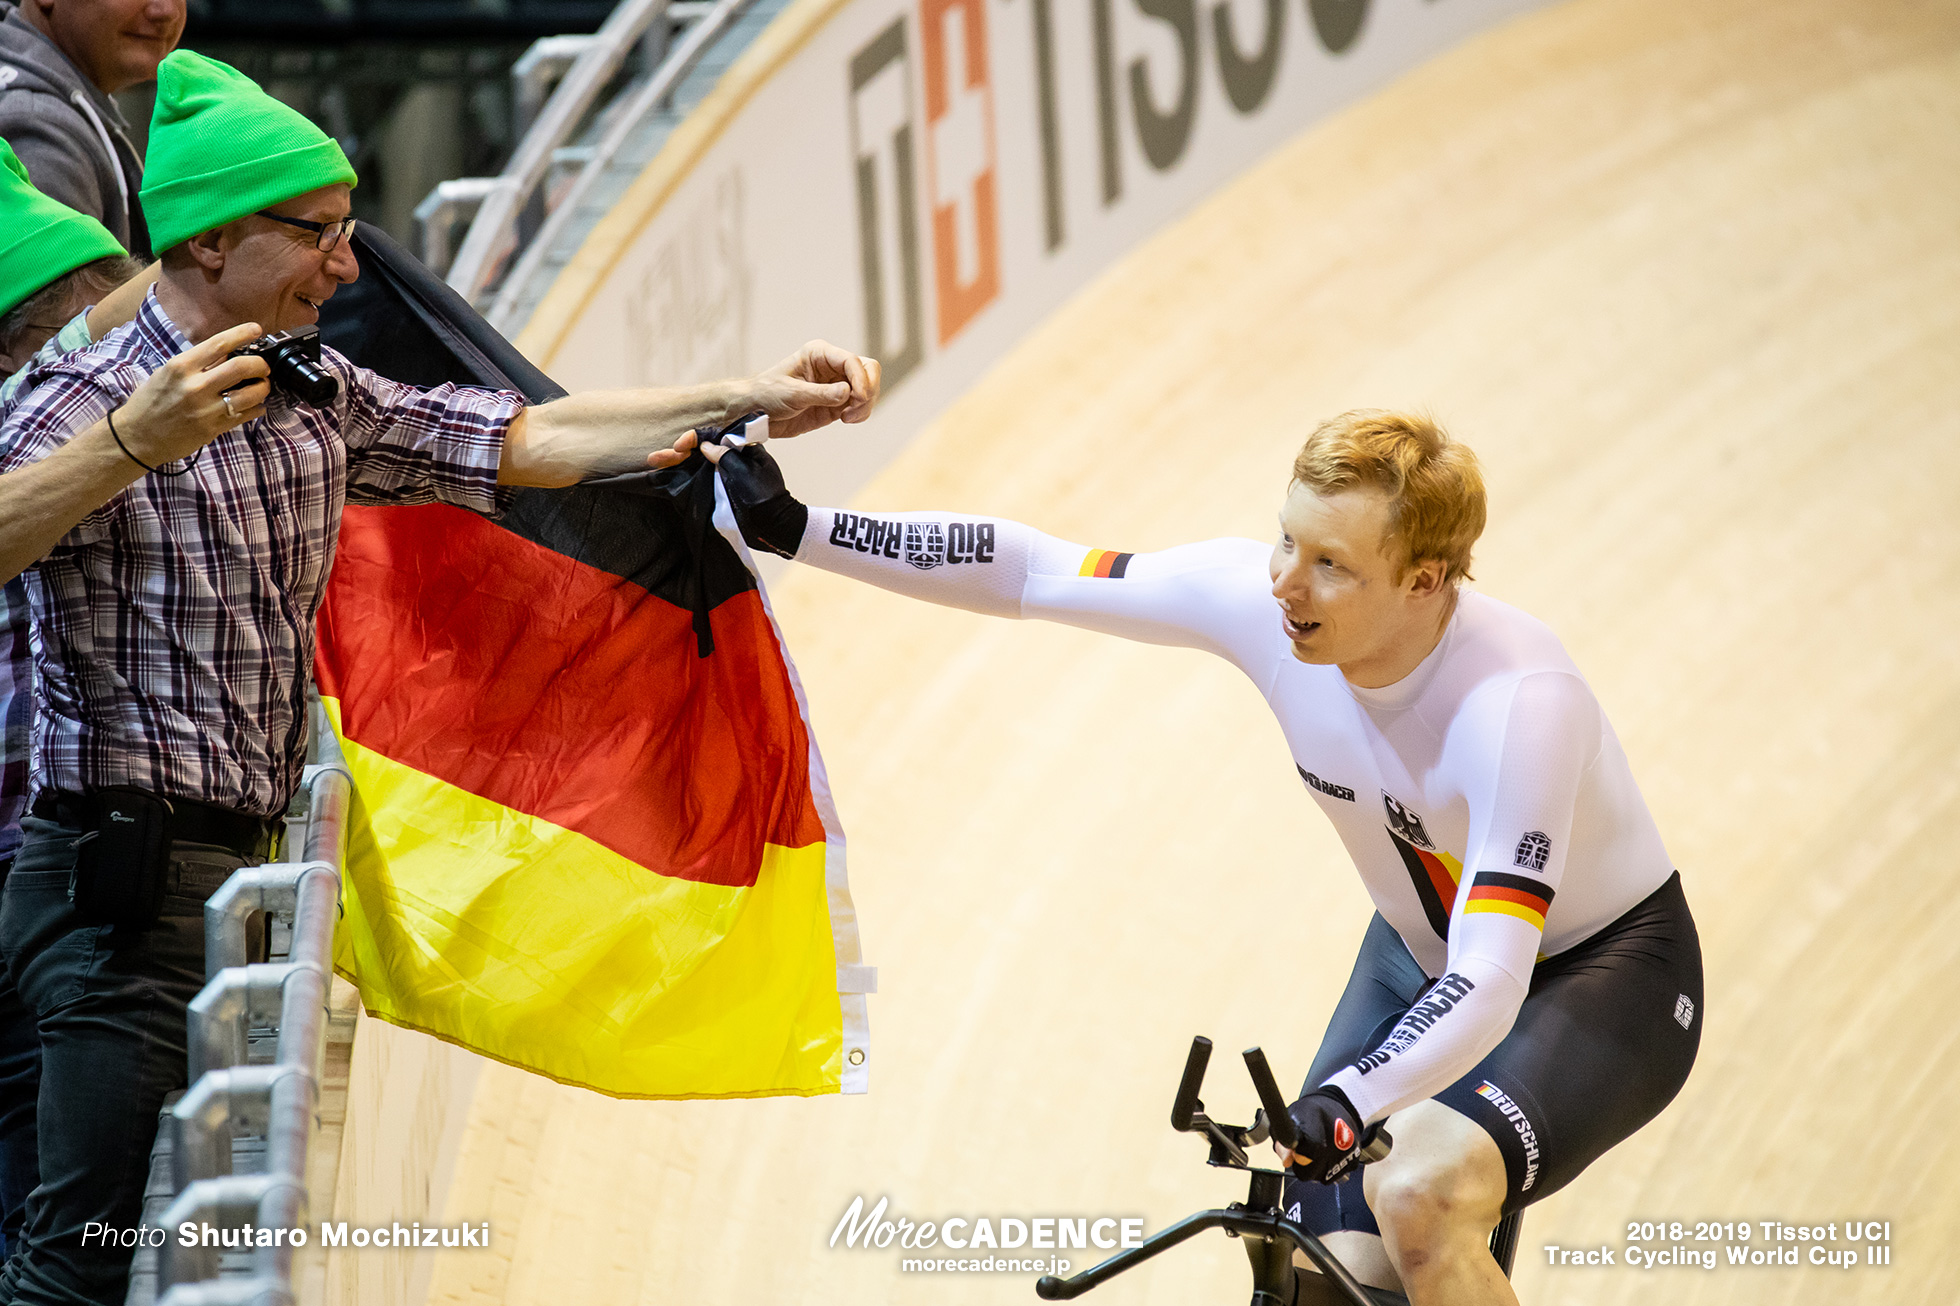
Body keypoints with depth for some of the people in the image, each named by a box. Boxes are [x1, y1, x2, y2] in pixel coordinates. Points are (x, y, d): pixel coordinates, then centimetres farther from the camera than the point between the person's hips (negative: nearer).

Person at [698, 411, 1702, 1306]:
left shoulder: (1516, 705, -37)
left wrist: (1344, 1107, -60)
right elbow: (1029, 574, -11)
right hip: (1421, 954, 6)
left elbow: (1488, 988, -44)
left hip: (1607, 974, -6)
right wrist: (792, 527, -15)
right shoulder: (1259, 601, -21)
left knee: (1419, 1194, -32)